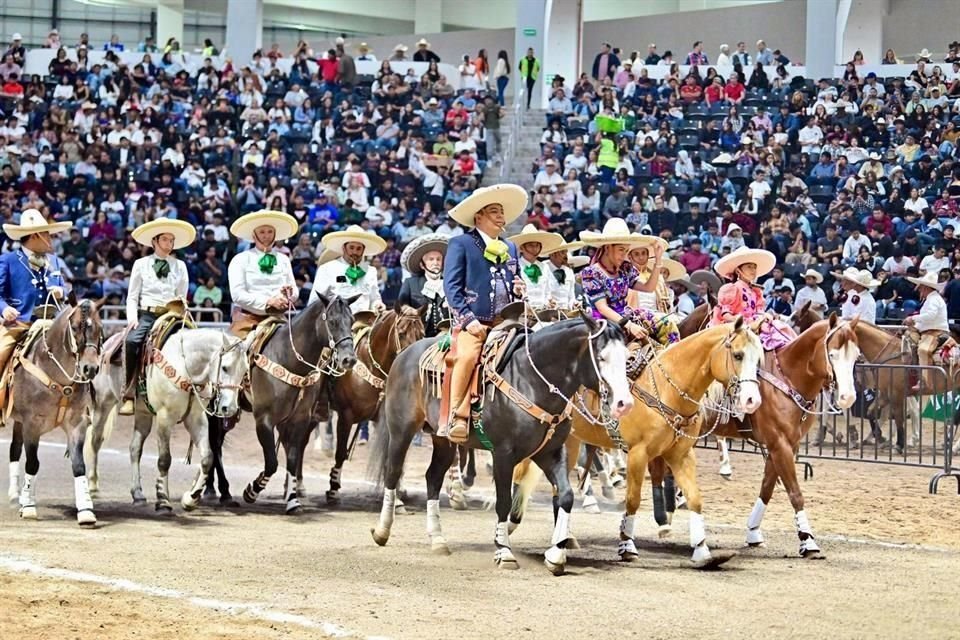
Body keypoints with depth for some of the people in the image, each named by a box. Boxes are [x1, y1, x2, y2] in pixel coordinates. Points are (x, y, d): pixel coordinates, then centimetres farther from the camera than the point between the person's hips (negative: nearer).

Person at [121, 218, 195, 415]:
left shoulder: (180, 266, 16)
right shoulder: (141, 264, 12)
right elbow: (132, 297, 8)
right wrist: (132, 318, -7)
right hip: (146, 314, -1)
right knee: (132, 340, -31)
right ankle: (129, 395, -27)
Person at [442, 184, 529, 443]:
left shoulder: (510, 249, 25)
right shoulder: (460, 244, 6)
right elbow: (452, 286, -3)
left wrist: (519, 290, 7)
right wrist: (469, 319, -15)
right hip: (472, 324, -6)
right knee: (468, 356, -33)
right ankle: (457, 417, -28)